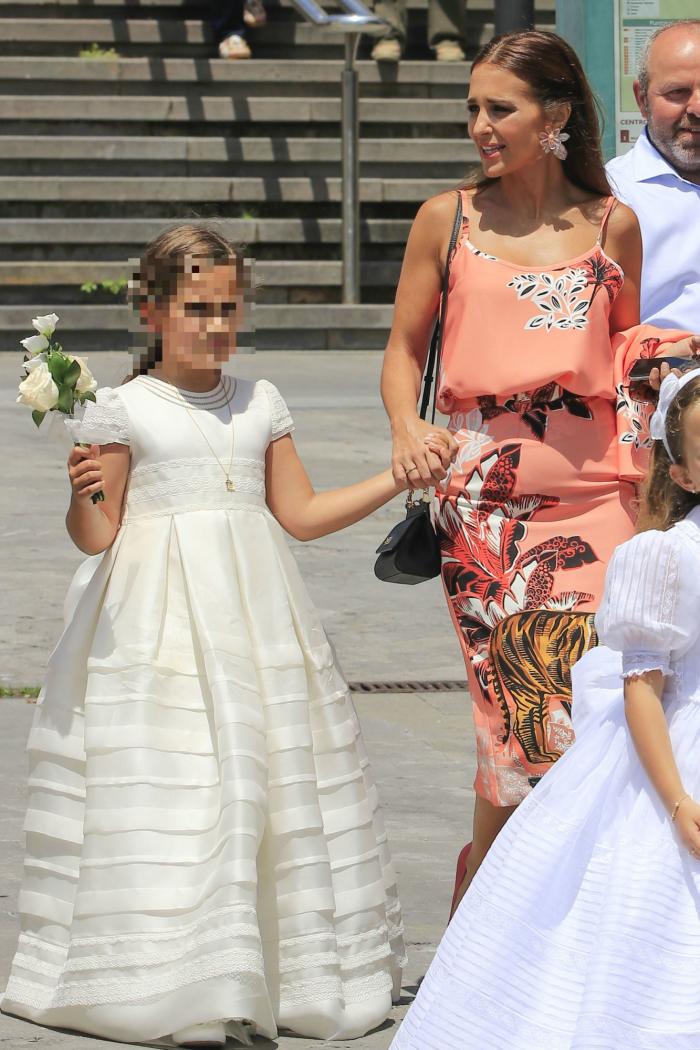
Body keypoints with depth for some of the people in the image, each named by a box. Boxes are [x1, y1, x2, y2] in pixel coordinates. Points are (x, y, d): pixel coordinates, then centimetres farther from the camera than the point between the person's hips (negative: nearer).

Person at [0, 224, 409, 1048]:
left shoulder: (260, 403, 11)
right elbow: (96, 536, -3)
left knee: (270, 775, 2)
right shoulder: (122, 410, -2)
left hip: (252, 615, 4)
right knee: (167, 789, -10)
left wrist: (401, 477, 9)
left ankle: (292, 969, 10)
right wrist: (84, 494, -24)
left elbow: (300, 514, 14)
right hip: (160, 626, -4)